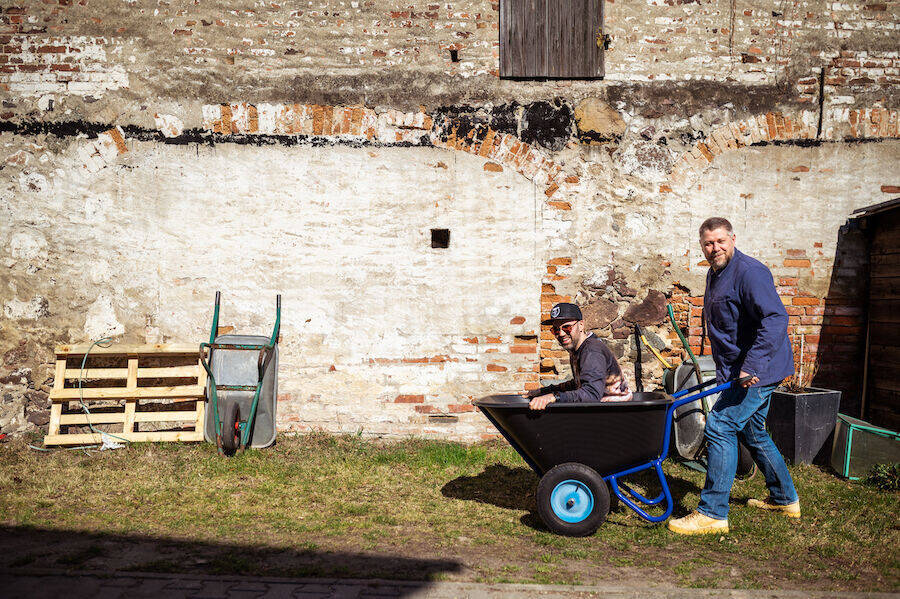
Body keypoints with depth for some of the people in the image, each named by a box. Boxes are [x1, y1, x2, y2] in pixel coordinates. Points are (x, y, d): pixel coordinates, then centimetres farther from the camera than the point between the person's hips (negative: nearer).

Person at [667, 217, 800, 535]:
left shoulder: (749, 272, -18)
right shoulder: (714, 274, 13)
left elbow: (775, 318, -29)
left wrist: (751, 366, -35)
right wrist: (726, 371, 25)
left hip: (757, 371, -11)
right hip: (738, 370, 11)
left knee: (720, 427, -14)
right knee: (752, 432, 20)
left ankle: (712, 513, -10)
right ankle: (785, 499, 37)